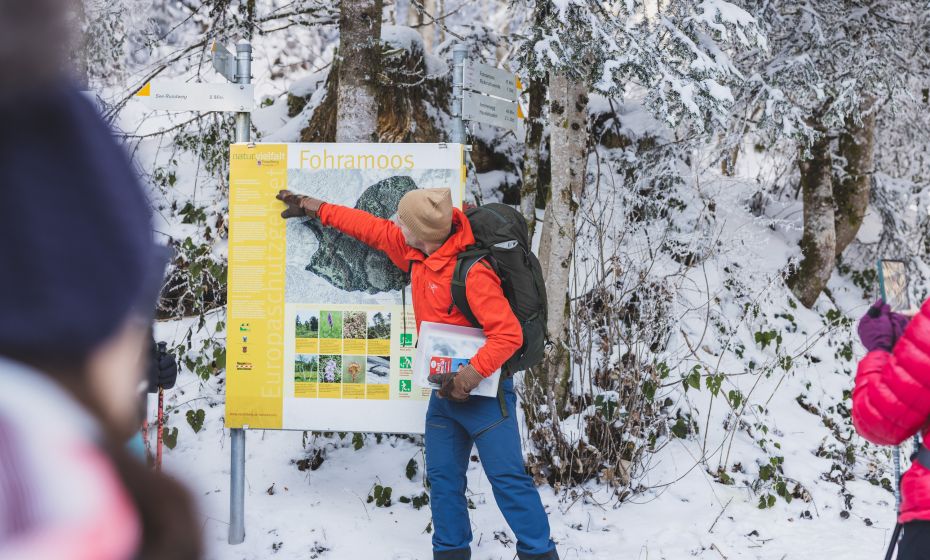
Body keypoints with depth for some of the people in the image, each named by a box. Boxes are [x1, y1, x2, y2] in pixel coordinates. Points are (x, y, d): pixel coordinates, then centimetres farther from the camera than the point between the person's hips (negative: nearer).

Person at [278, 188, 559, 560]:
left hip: (483, 389, -8)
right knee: (443, 477, 11)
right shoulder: (416, 253, 2)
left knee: (507, 477, -8)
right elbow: (375, 229, 18)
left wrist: (473, 374, -32)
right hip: (446, 390, 8)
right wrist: (318, 209, 23)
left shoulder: (471, 274, -23)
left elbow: (508, 333, -25)